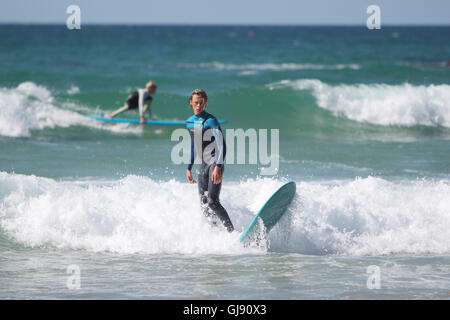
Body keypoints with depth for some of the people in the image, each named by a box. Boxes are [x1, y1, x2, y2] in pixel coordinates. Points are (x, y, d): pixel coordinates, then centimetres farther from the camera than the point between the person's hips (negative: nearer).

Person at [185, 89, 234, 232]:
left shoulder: (211, 121, -12)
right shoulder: (190, 122, 12)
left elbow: (221, 145, -18)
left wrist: (218, 167, -29)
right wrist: (189, 167, 21)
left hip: (215, 163, -8)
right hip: (203, 166, 8)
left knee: (212, 201, -20)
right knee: (204, 204, 1)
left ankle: (232, 232, -22)